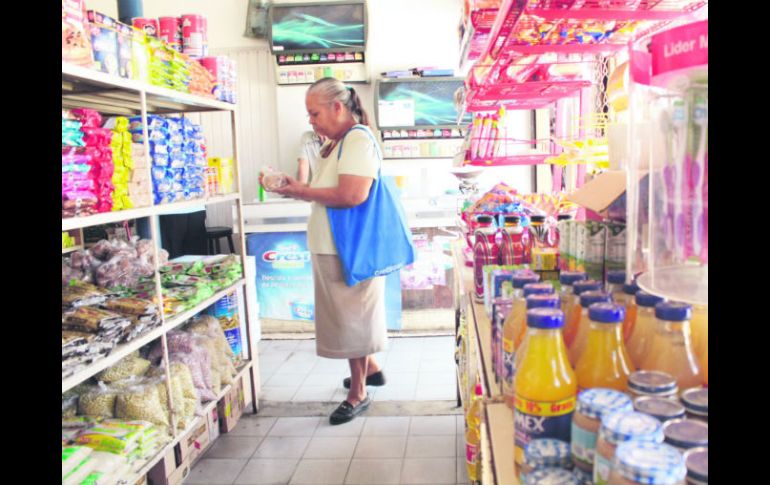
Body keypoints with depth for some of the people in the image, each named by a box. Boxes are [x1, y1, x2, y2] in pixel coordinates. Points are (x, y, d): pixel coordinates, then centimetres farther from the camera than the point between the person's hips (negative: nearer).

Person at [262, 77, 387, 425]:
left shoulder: (358, 141, -16)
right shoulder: (337, 144, 15)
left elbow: (352, 195, -27)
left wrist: (302, 192, -16)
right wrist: (297, 188, 2)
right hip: (331, 248, 10)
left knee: (352, 319, 2)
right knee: (349, 316, 20)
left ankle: (358, 393, 16)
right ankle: (370, 368, 38)